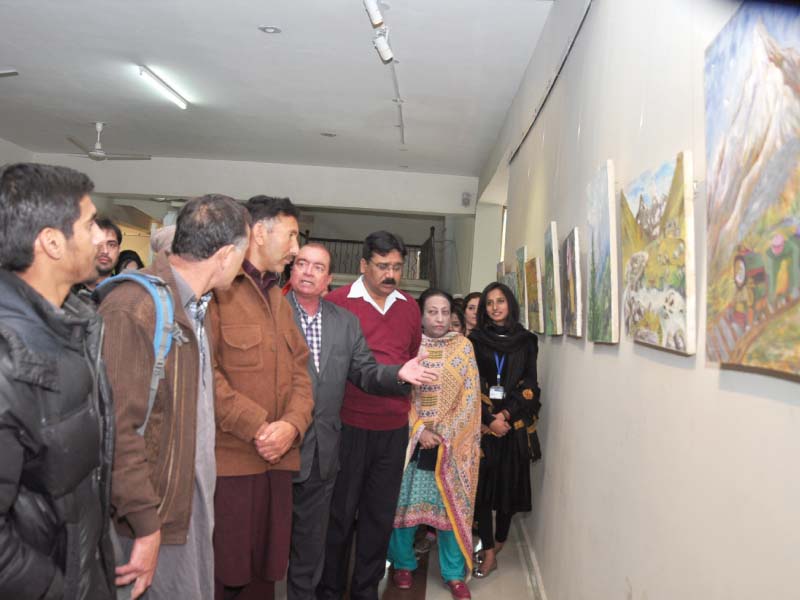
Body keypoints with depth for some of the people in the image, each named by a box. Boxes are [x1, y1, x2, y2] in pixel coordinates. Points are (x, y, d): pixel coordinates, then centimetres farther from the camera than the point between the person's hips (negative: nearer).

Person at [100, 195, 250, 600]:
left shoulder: (192, 306, 9)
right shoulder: (135, 308, -23)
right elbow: (117, 430, -26)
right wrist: (146, 526, -22)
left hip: (193, 501, 9)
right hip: (158, 519, -9)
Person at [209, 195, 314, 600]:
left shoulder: (279, 301, 18)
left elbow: (299, 372, 12)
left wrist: (291, 424, -6)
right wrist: (258, 426, -16)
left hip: (276, 460, 7)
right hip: (226, 459, -7)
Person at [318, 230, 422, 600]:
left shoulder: (409, 307, 7)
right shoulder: (337, 302, -8)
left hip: (395, 429, 4)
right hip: (348, 426, -4)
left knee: (380, 514, 14)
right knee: (340, 512, 10)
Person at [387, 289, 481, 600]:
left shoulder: (463, 346, 3)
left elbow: (470, 395, -1)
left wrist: (444, 434, -9)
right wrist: (419, 430, -13)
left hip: (454, 442, 1)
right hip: (411, 438, -1)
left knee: (452, 505, 4)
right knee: (404, 501, 5)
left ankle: (454, 572, 19)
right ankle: (403, 563, 26)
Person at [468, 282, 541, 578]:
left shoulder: (526, 340, 6)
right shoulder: (475, 339, 4)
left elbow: (529, 385, 1)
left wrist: (506, 414, -11)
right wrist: (489, 419, -11)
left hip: (515, 424, 1)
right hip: (483, 423, -1)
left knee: (509, 482, 6)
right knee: (483, 484, -2)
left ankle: (499, 542, 25)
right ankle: (489, 553, 4)